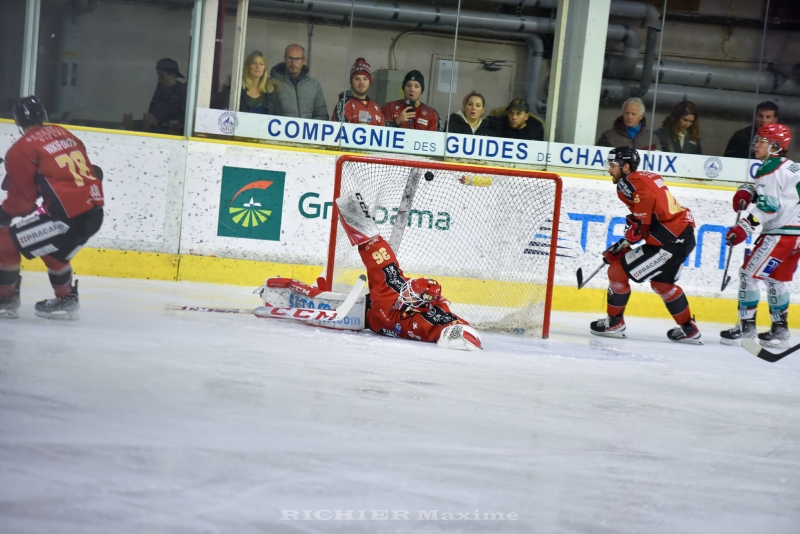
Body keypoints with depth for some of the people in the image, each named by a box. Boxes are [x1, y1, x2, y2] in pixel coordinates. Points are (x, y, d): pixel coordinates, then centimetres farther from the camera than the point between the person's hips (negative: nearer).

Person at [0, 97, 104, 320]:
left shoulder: (21, 150, -1)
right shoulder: (64, 135, 19)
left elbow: (22, 199, 0)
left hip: (67, 215, -8)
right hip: (93, 212, 8)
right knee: (52, 250, 33)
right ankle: (66, 299, 39)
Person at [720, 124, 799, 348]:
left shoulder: (770, 169, -12)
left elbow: (768, 207, -20)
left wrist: (744, 228, -20)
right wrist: (747, 191, 10)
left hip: (781, 233, -10)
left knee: (749, 273, -4)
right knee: (775, 278, 20)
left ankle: (746, 327, -2)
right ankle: (780, 329, 22)